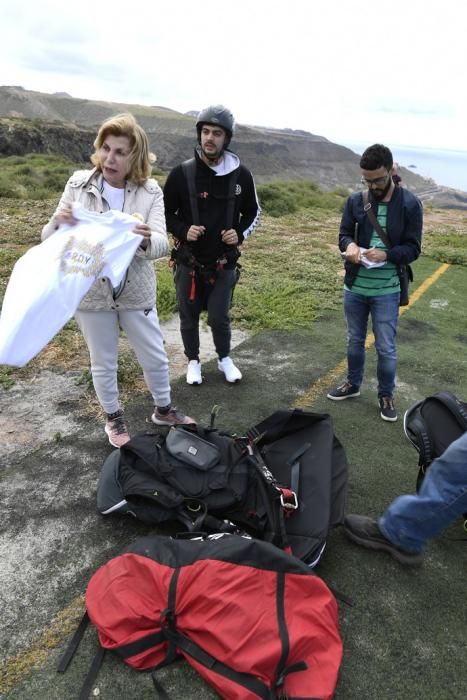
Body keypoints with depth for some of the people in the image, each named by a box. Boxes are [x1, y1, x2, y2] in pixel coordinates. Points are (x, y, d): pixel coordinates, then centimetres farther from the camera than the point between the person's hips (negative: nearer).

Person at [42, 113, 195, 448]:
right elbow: (49, 240, -3)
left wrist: (147, 239, -39)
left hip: (136, 291, 1)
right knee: (103, 363, 15)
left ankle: (164, 410, 40)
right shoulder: (79, 184, -7)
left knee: (155, 357, 13)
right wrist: (58, 222, -27)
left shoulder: (150, 192, -7)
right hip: (91, 292, 0)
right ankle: (114, 418, 39)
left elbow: (162, 244, -16)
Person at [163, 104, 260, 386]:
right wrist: (183, 230, -18)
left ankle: (225, 358, 34)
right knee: (189, 317, 12)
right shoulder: (182, 173, -9)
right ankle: (193, 360, 36)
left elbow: (253, 212, 9)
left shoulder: (241, 175, -5)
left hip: (224, 263, 0)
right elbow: (165, 212, 1)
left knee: (219, 318, 5)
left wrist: (240, 233, -10)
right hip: (189, 262, 0)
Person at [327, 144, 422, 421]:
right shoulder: (355, 200, 0)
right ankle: (353, 384, 39)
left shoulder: (409, 204, -8)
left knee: (386, 348, 6)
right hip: (354, 287, 3)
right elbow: (344, 234, 5)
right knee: (355, 340, 18)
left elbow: (413, 248, -8)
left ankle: (386, 395, 26)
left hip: (387, 291, -3)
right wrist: (350, 245, -19)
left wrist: (386, 255, -27)